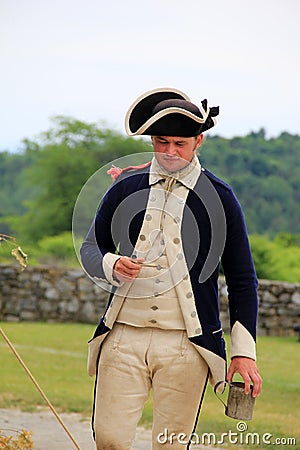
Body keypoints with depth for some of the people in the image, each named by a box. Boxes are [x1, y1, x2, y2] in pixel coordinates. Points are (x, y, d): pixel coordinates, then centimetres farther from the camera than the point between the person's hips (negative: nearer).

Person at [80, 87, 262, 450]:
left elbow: (242, 280, 7)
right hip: (124, 335, 2)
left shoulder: (219, 198, 4)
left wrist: (244, 351, -1)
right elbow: (91, 247, 18)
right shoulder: (125, 188, 10)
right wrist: (112, 265, -7)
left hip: (186, 342, -2)